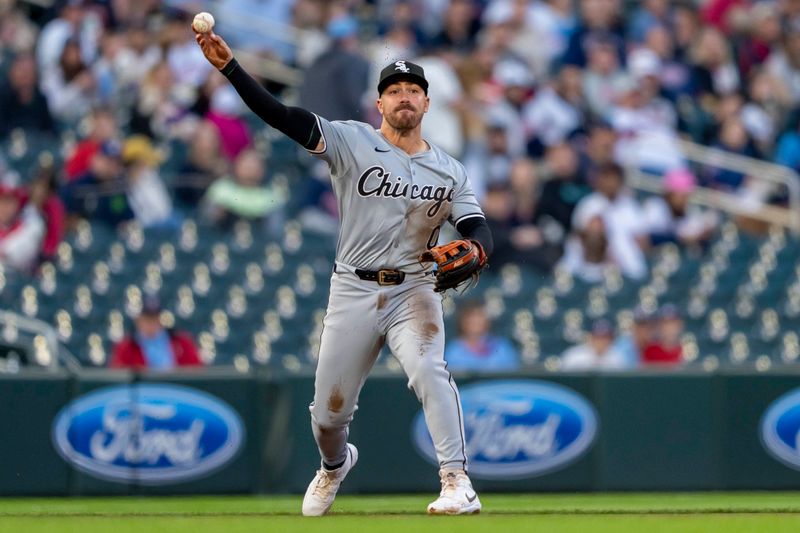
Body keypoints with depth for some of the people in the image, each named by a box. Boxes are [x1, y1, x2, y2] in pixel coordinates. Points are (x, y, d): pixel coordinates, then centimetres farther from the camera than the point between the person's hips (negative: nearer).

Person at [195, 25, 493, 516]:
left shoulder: (450, 170, 7)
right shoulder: (352, 141, -2)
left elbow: (476, 227, 2)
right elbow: (282, 116, -11)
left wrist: (475, 250, -24)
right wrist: (229, 66, -23)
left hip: (414, 290, 0)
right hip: (353, 291, 0)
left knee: (428, 368, -29)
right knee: (329, 410, 7)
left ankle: (458, 484, -30)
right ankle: (335, 466, 42)